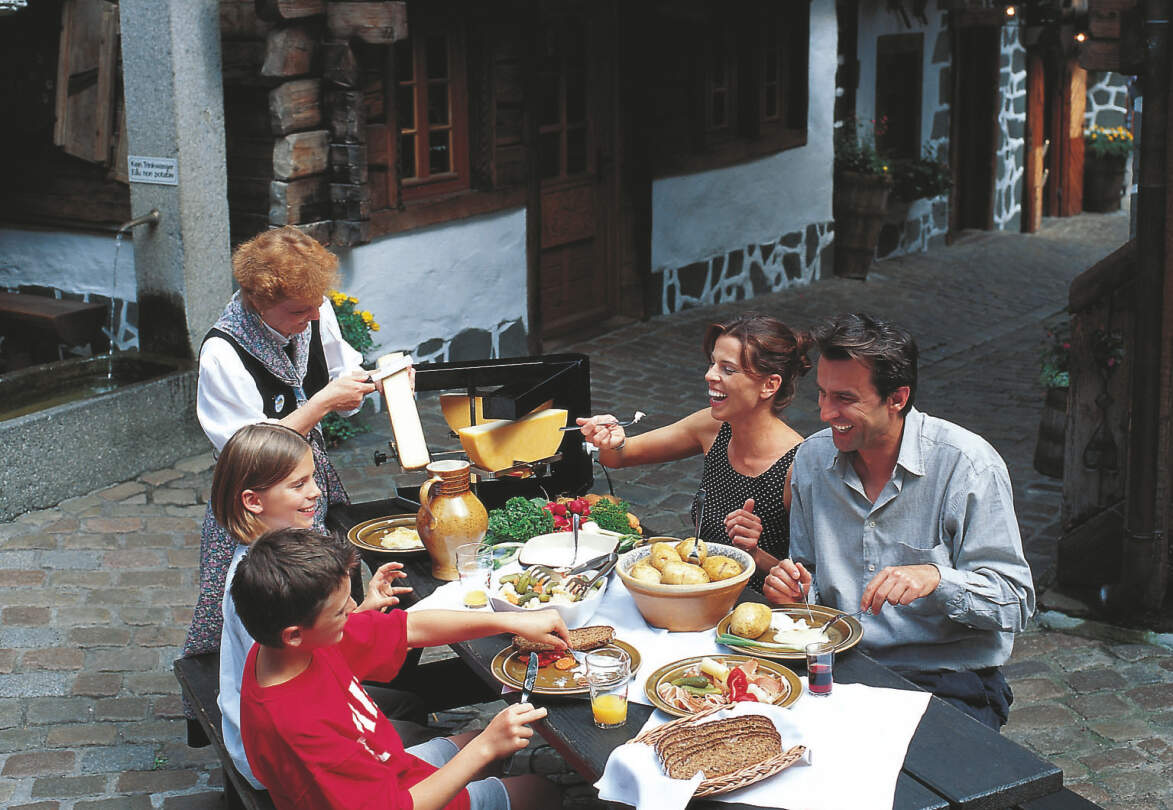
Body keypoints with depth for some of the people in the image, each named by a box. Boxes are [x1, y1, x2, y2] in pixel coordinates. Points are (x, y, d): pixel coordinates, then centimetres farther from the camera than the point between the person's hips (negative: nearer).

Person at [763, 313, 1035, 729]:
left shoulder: (968, 464, -11)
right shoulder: (813, 458, 5)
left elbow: (1016, 603, -12)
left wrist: (936, 578, -29)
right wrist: (794, 588, -6)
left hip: (949, 680, -4)